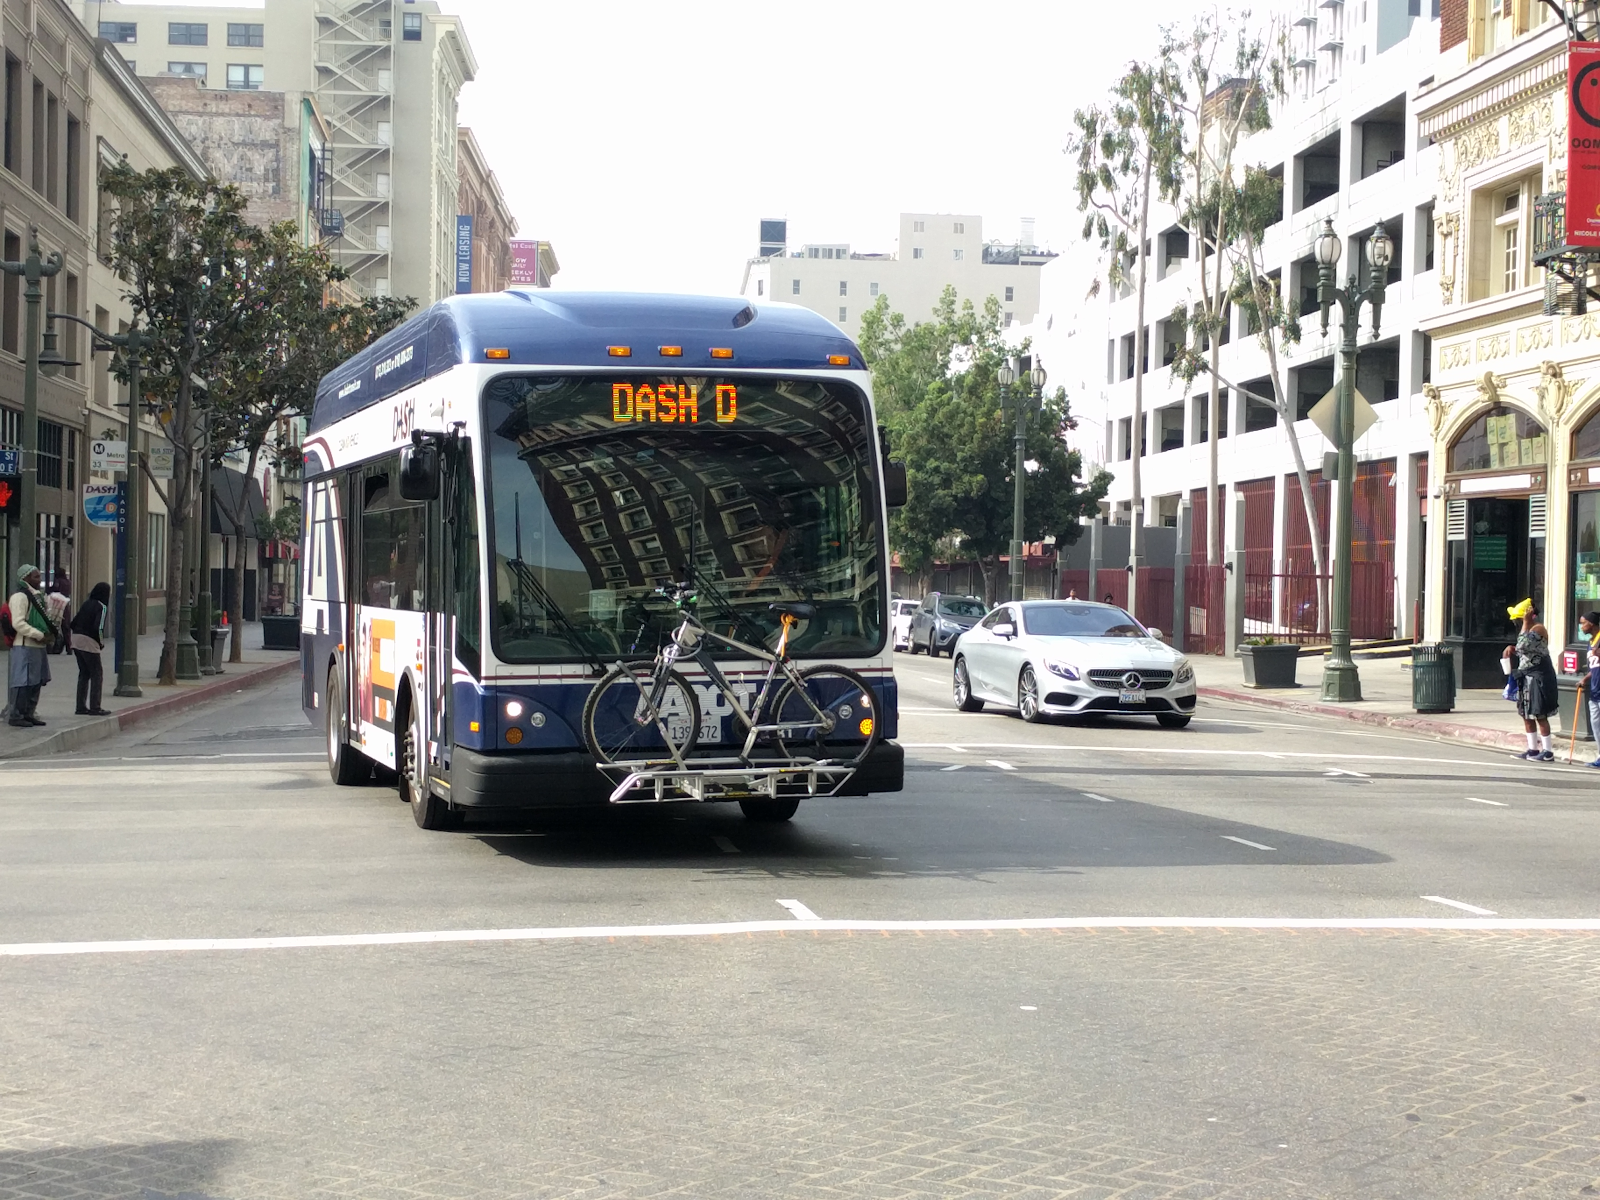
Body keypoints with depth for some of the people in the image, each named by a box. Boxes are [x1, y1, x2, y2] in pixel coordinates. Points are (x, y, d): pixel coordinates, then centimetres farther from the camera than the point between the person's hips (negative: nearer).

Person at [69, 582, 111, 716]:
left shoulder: (86, 604, 13)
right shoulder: (101, 607, -9)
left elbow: (74, 622, 13)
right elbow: (98, 628, -18)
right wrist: (101, 642, -3)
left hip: (76, 640, 7)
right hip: (89, 642, -7)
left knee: (84, 673, 14)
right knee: (97, 674, 1)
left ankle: (81, 706, 14)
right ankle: (94, 707, -2)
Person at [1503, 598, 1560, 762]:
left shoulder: (1538, 629, -16)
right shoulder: (1529, 629, 15)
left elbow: (1523, 645, -30)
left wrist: (1525, 622, -25)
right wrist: (1512, 649, 7)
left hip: (1538, 678, -10)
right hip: (1527, 678, 10)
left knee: (1539, 715, -7)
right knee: (1526, 714, 13)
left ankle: (1547, 752, -3)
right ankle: (1533, 749, 20)